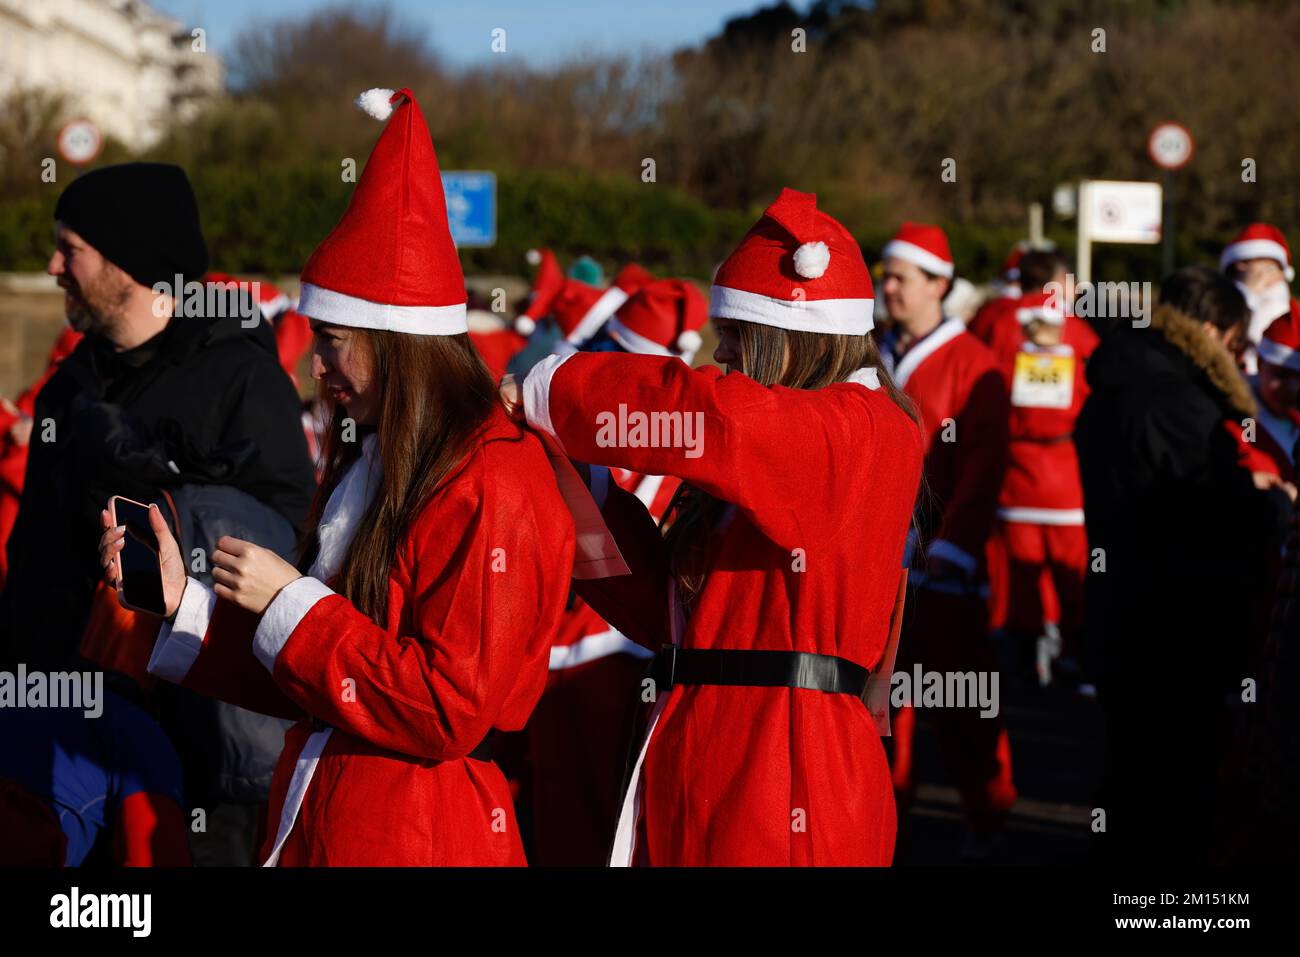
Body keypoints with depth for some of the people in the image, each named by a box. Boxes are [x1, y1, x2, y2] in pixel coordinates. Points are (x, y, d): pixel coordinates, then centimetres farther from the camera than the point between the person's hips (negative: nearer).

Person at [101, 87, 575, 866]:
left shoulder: (491, 487, -16)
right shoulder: (369, 467, 12)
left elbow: (448, 709, -21)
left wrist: (289, 602, -16)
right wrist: (183, 600, 4)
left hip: (418, 839, -8)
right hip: (317, 823, 8)